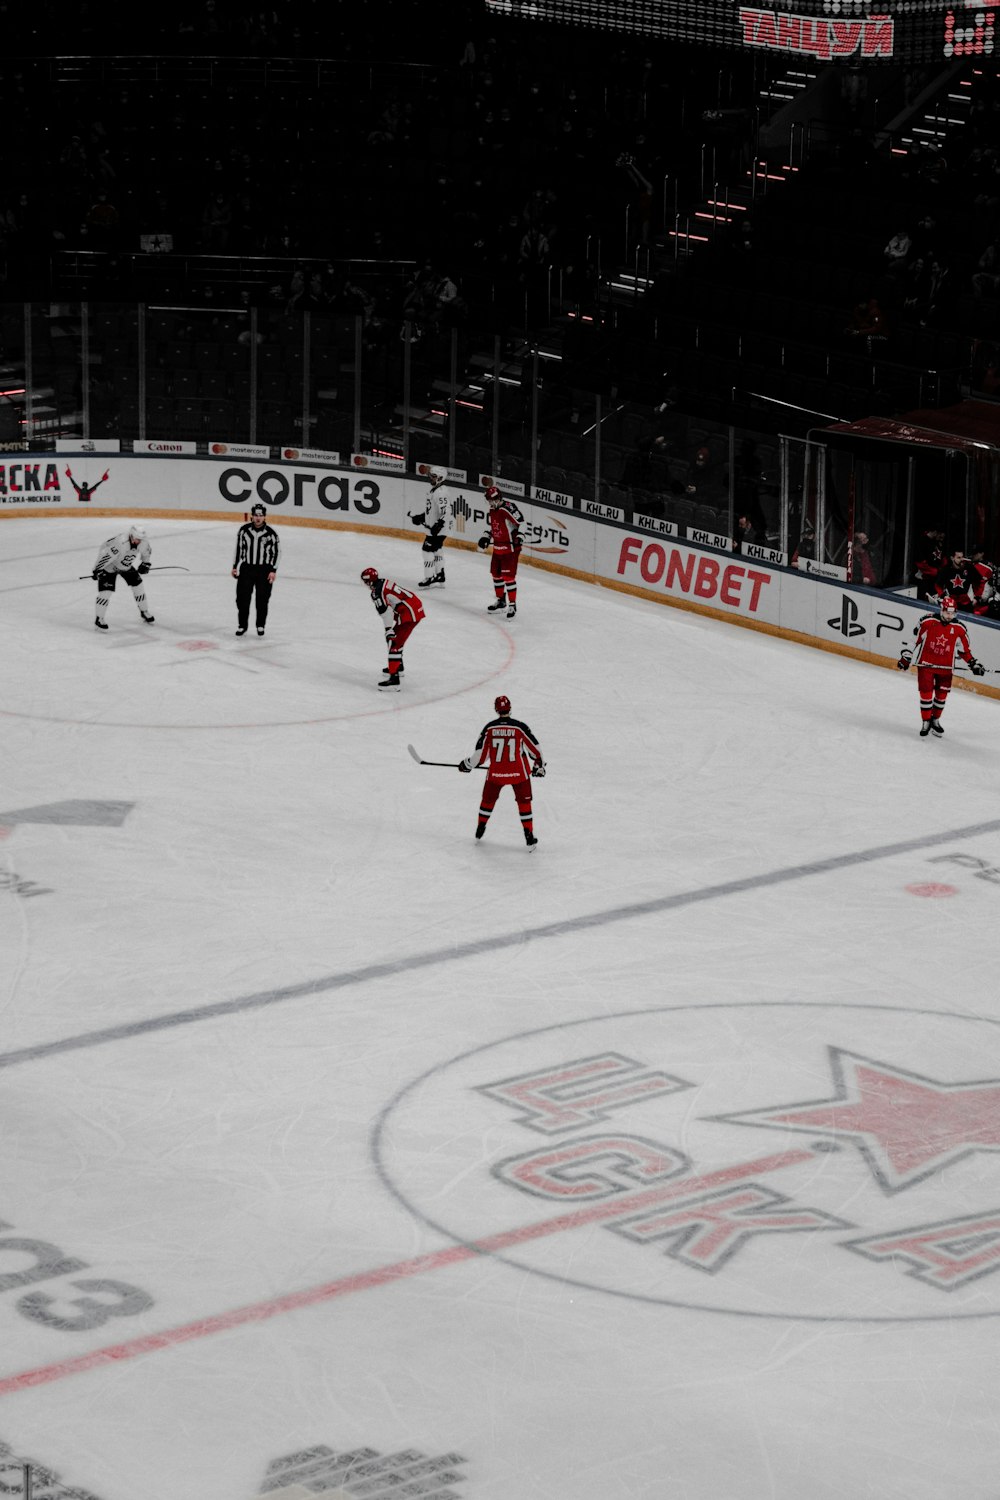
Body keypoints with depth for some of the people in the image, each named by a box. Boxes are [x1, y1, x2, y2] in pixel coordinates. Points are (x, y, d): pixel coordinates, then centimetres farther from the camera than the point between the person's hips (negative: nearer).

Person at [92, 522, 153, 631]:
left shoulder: (144, 541, -19)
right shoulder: (121, 543, -41)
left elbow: (147, 552, 5)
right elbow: (105, 554, -36)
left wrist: (145, 563, 8)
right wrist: (97, 570, -30)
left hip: (127, 565, 7)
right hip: (109, 565, -7)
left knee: (138, 585, 8)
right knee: (106, 590, -14)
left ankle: (144, 612, 28)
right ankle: (99, 619, -3)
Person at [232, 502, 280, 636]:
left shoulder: (271, 533, -8)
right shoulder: (244, 530, -3)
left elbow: (276, 552, -3)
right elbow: (239, 548, 6)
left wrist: (273, 570, -8)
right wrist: (235, 567, 5)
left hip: (264, 570, -1)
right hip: (246, 568, 1)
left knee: (262, 600, 4)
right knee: (242, 598, 0)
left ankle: (260, 625, 20)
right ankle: (242, 625, 13)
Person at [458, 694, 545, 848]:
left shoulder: (489, 728, -8)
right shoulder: (520, 727, -11)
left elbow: (481, 754, -4)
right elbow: (535, 748, -2)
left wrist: (467, 764, 14)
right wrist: (539, 764, 15)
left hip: (495, 773, 1)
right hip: (518, 772, -1)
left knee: (488, 799, 23)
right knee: (524, 802, 12)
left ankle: (480, 830, 35)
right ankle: (529, 837, 9)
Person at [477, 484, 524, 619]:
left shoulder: (508, 508, -20)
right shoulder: (492, 511, 8)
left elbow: (521, 522, -22)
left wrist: (519, 536, -31)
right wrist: (485, 537, 9)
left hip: (510, 548, -9)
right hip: (497, 547, 9)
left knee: (508, 576, -10)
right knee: (495, 573, 18)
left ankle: (512, 605, -4)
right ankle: (500, 599, 36)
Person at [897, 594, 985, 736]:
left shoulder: (960, 629, -4)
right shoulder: (927, 622, -13)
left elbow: (964, 650, 9)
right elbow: (913, 639, -4)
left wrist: (973, 664, 2)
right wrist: (905, 657, -5)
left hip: (945, 667, 3)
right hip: (926, 664, -3)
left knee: (942, 695, 10)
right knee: (926, 693, -4)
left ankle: (935, 720, 29)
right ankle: (925, 723, 10)